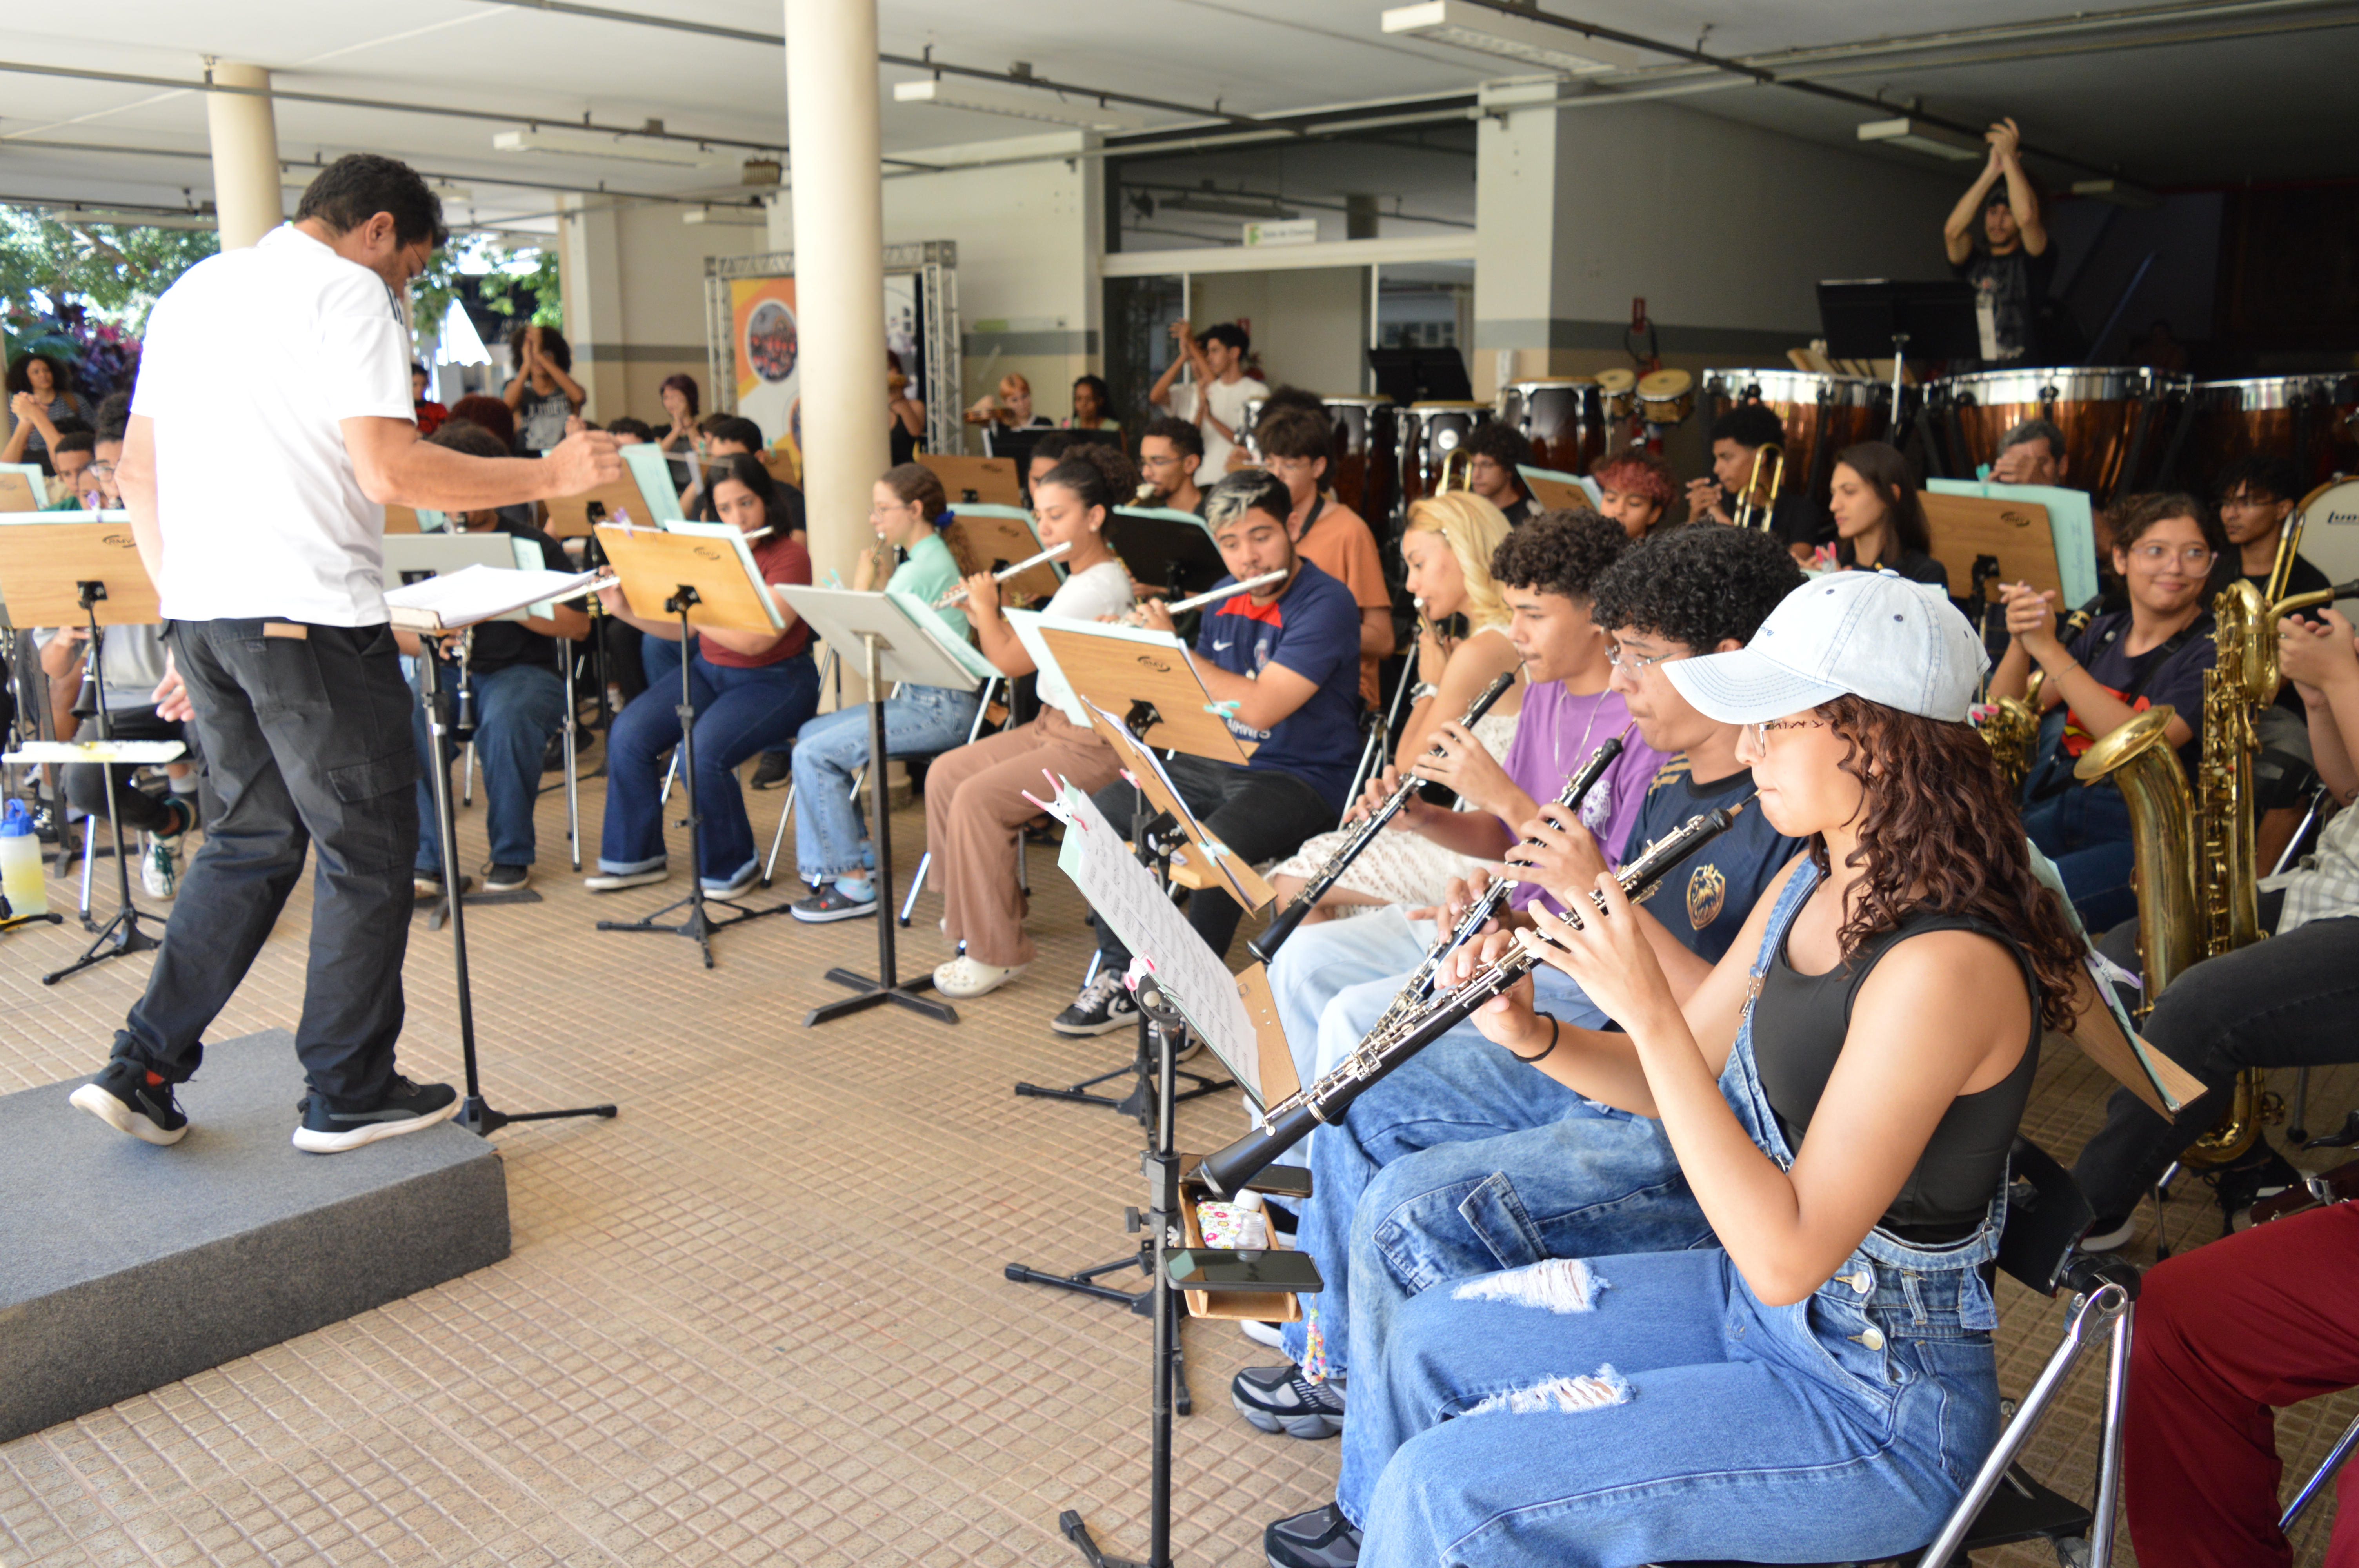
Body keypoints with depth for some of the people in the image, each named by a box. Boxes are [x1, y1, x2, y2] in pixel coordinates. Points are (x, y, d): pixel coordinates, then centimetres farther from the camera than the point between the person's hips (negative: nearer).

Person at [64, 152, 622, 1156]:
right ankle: (347, 1096, 11)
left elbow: (137, 472, 19)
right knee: (367, 849, 3)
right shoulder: (347, 292, -6)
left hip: (203, 611, 8)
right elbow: (390, 473, -18)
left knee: (253, 836, 18)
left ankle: (143, 1071, 16)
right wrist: (549, 477, -9)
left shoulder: (191, 291, 20)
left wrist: (187, 612, 21)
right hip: (307, 613, -8)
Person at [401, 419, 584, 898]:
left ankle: (512, 855, -18)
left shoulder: (534, 547, 3)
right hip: (446, 671, 3)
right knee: (403, 720, -29)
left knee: (505, 720, -37)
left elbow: (579, 626, -6)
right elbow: (396, 631, 10)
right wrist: (428, 640, -13)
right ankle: (428, 859, -21)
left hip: (523, 671, -3)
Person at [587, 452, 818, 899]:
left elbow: (754, 640, -25)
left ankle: (734, 865, -6)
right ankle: (636, 856, 3)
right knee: (628, 734, -13)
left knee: (704, 750, -29)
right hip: (708, 672, 7)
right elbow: (677, 628, 9)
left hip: (775, 682, -7)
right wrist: (624, 608, -7)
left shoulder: (790, 557, -14)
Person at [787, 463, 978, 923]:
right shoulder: (931, 558, 15)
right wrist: (882, 579, 4)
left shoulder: (920, 569, -17)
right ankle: (857, 851, 16)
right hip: (921, 698, 11)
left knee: (814, 754, -14)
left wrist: (863, 584, -5)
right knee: (813, 733, 13)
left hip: (939, 708, -11)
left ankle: (854, 883, -9)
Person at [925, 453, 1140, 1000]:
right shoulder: (1080, 580, 13)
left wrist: (985, 606, -4)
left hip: (1092, 745, -11)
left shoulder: (1098, 587, -20)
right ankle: (973, 906, 21)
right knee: (945, 773, 7)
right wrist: (986, 617, 4)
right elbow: (1024, 651, 17)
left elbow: (1011, 661, -21)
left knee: (977, 798, -22)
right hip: (1052, 724, 11)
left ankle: (997, 953, -12)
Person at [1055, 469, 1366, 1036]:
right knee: (1097, 816, -4)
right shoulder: (1226, 596, 9)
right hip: (1215, 763, 8)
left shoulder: (1325, 604, -17)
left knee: (1215, 844, -35)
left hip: (1301, 778, -8)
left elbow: (1259, 707, -27)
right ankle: (1121, 977, 4)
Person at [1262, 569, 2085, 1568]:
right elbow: (1685, 1077, 8)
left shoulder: (1943, 964, -29)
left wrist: (1647, 1011, -31)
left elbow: (1787, 1255, -30)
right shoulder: (1815, 882, 0)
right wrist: (1532, 1036, -11)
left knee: (1447, 1488, -15)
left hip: (1876, 1408, -8)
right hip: (1754, 1298, 8)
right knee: (1426, 1341, 14)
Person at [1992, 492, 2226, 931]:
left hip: (2143, 843, -6)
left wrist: (2050, 649, -22)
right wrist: (2021, 641, -12)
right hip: (2057, 818, 6)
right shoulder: (2103, 633, 13)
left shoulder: (2213, 650, -4)